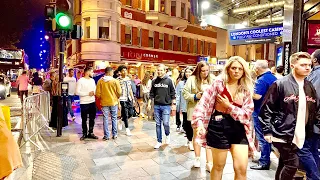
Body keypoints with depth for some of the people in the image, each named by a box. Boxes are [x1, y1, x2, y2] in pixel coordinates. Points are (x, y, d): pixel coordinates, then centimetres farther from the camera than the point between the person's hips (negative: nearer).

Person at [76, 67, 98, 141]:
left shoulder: (92, 80, 11)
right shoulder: (80, 81, -8)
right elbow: (77, 92, -13)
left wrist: (94, 92, -7)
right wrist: (88, 93, -15)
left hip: (92, 102, 5)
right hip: (84, 103, -5)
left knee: (92, 119, 10)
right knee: (84, 119, 6)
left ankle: (90, 133, 22)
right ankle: (84, 134, 19)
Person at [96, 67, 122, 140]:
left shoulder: (100, 81, -5)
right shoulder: (115, 81, -9)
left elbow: (98, 93, -3)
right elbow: (119, 92, -6)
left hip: (104, 102, 1)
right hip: (114, 102, -1)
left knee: (105, 119, 7)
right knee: (114, 118, 12)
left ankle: (106, 136, 13)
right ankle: (114, 134, 18)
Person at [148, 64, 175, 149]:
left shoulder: (169, 81, -3)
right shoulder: (154, 81, 6)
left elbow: (172, 93, 0)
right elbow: (152, 93, 10)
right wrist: (149, 103, 6)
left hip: (166, 106, -3)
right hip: (156, 106, 3)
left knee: (166, 123, -9)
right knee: (158, 124, 8)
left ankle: (167, 135, 23)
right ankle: (159, 141, 21)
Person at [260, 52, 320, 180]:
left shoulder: (309, 87, 10)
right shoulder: (280, 84, -12)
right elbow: (266, 109, -12)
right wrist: (267, 131, -14)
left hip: (299, 136, 7)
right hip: (283, 134, -6)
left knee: (284, 164, 16)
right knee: (292, 164, -8)